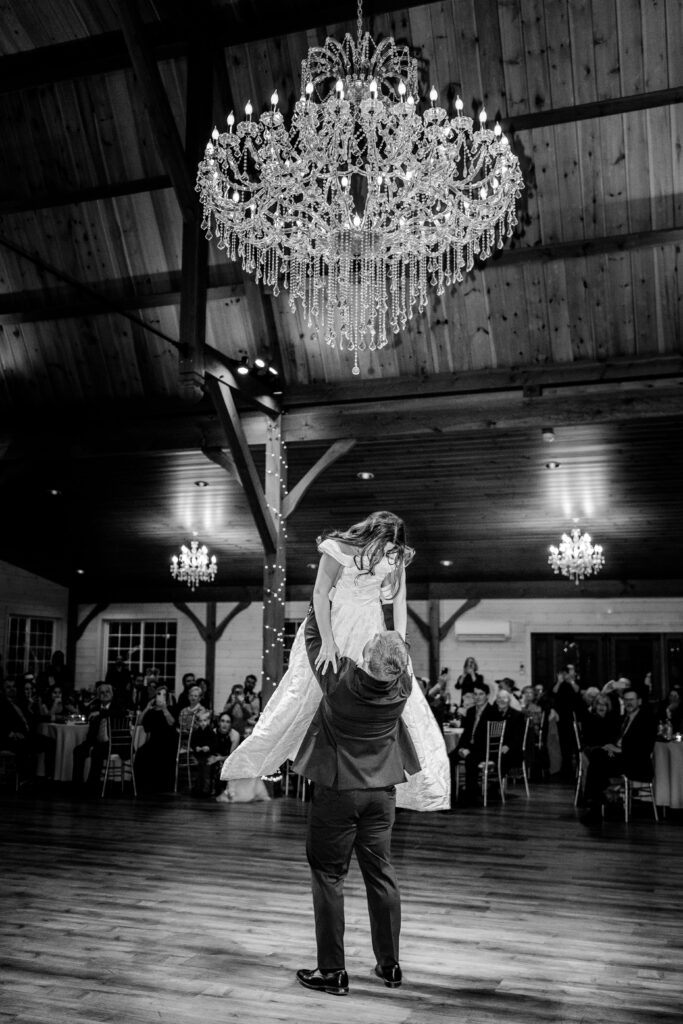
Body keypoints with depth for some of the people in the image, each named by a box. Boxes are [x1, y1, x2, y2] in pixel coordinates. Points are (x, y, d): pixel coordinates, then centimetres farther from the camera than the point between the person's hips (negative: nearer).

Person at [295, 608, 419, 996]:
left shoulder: (339, 677, -21)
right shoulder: (402, 686, -12)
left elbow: (314, 637, -5)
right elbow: (402, 661, 11)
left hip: (337, 790, -4)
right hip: (381, 792, 4)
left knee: (329, 877, 5)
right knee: (381, 874, 13)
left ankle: (333, 971, 8)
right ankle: (390, 964, 22)